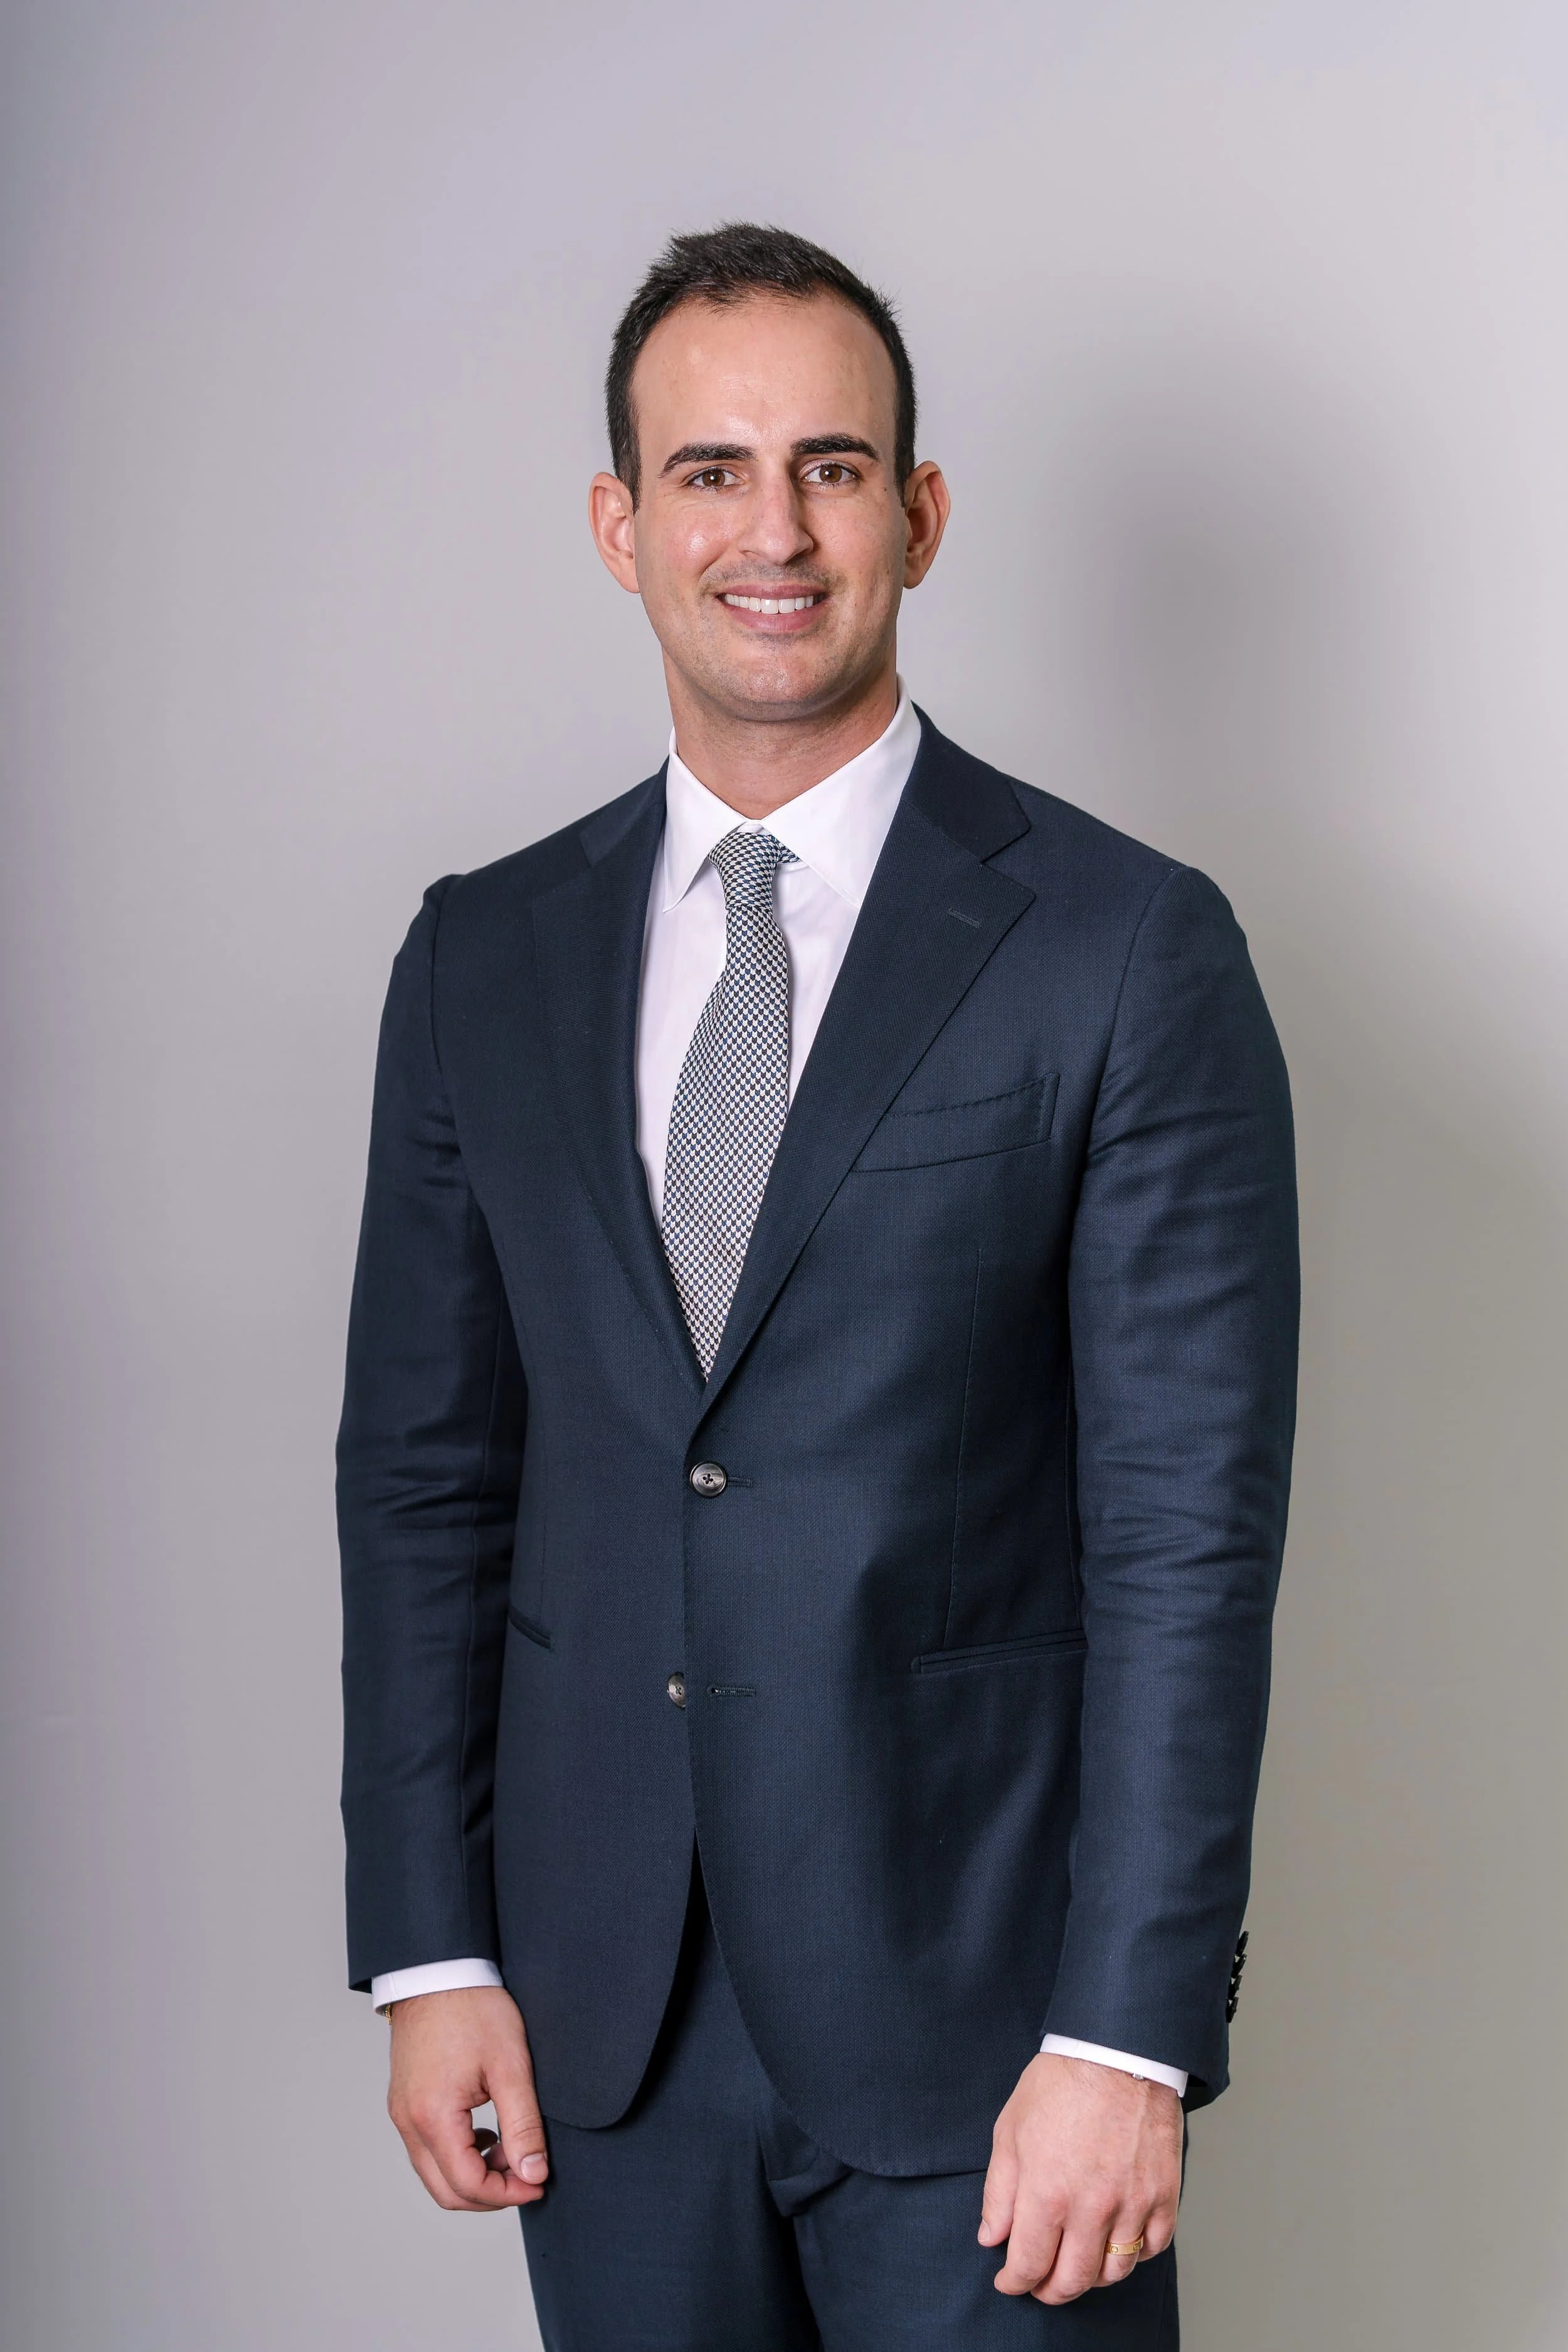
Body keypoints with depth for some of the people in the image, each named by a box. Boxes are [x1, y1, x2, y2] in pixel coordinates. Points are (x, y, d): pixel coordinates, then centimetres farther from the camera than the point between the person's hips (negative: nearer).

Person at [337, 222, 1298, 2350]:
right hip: (605, 2016, 4)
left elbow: (1191, 1527, -10)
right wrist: (430, 1951, 3)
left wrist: (1127, 2038, -14)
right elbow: (423, 1474, 8)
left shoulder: (1130, 951, -7)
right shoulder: (485, 961, 6)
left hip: (975, 2012, -3)